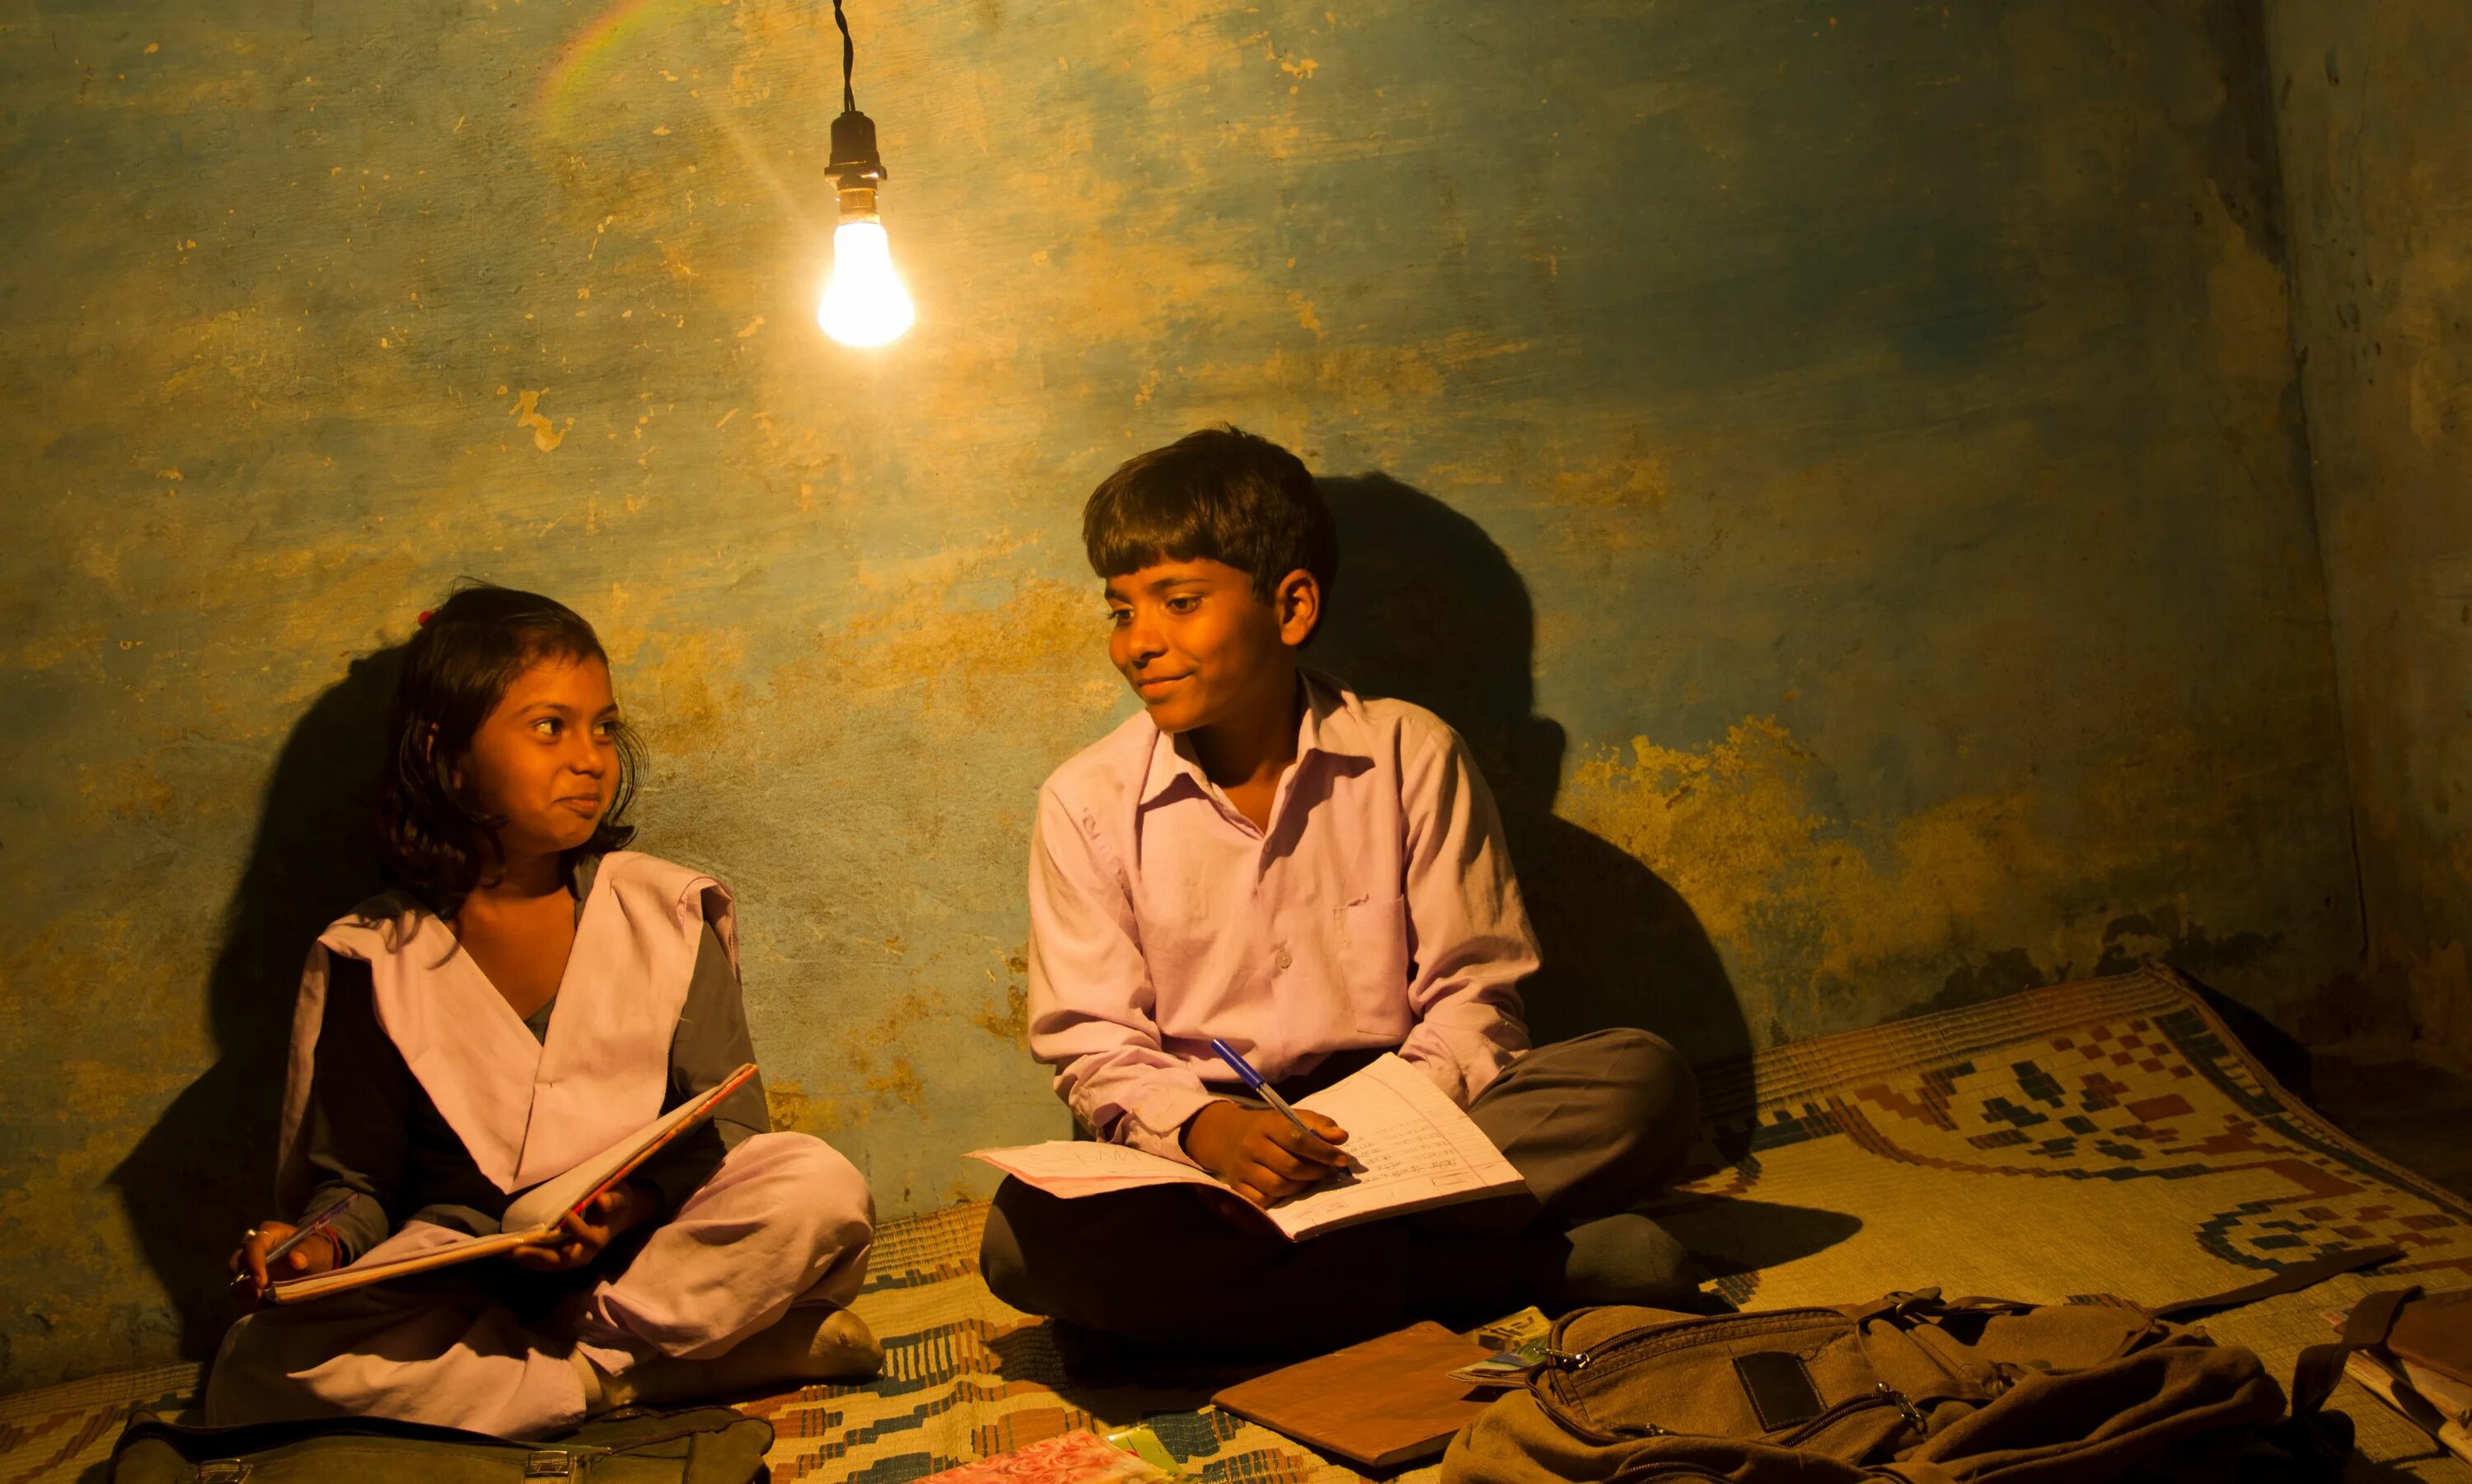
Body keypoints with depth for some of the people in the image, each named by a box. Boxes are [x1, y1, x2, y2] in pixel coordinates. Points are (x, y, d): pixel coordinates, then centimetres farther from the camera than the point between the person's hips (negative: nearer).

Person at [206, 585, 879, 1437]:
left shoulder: (665, 914, 2)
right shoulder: (374, 960, 1)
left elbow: (729, 1126, 0)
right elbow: (353, 1179, 7)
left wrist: (640, 1198, -21)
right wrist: (321, 1241, -17)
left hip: (647, 1259, 0)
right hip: (456, 1294, 1)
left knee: (820, 1187, -27)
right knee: (258, 1375, -28)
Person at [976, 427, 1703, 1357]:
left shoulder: (1409, 754, 1)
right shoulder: (1087, 804, 1)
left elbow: (1473, 992, 2)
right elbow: (1096, 1048, 0)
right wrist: (1202, 1127, -22)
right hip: (1195, 1152, 0)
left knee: (1644, 1079, -22)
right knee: (1027, 1235, -33)